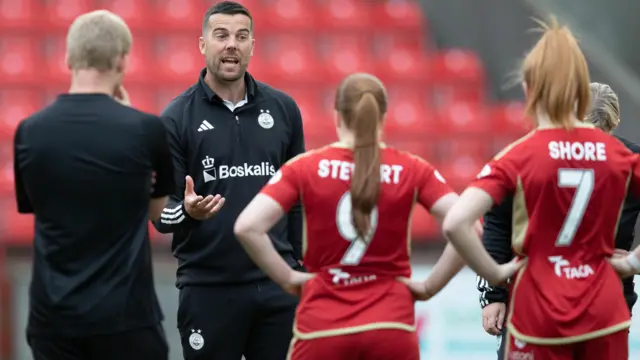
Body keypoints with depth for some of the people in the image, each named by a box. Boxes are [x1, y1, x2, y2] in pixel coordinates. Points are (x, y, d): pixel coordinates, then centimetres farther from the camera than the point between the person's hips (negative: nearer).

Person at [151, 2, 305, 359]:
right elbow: (160, 209, -3)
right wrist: (187, 212, -25)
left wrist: (304, 267, 8)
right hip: (207, 288, -2)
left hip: (277, 285, 3)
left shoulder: (283, 109, 7)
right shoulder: (177, 117, -2)